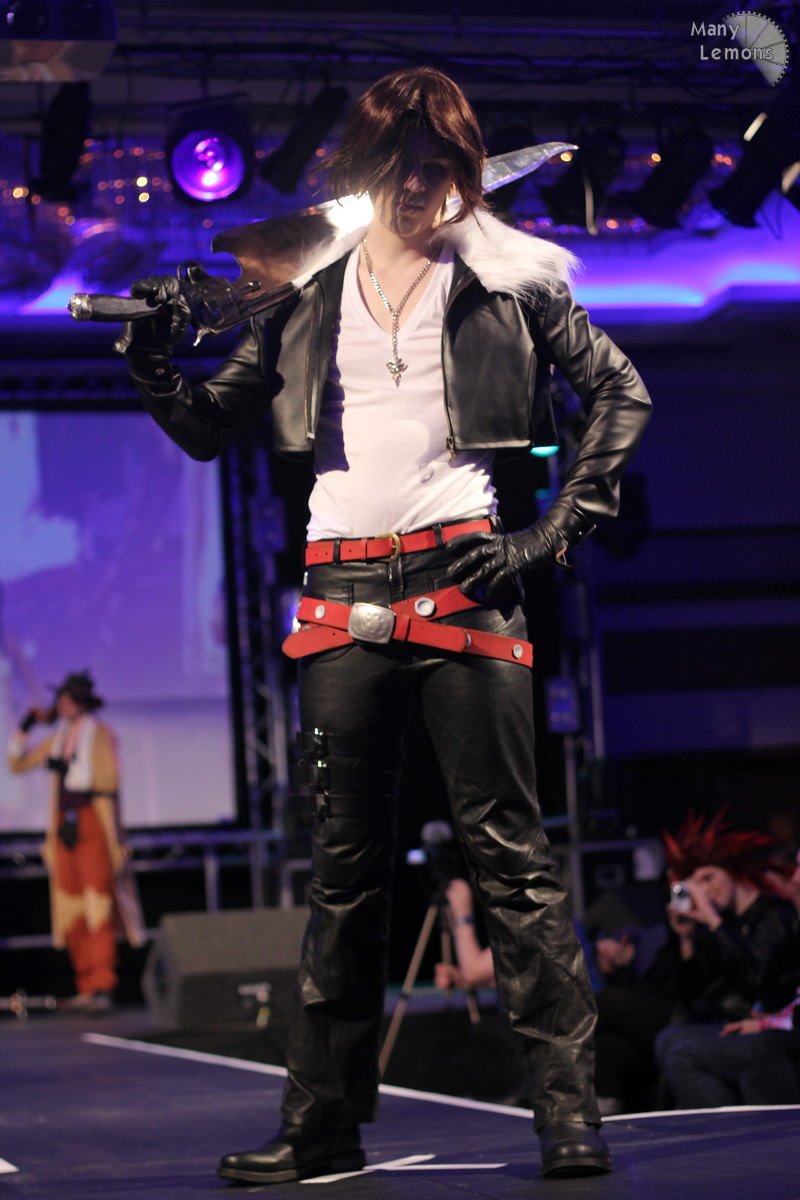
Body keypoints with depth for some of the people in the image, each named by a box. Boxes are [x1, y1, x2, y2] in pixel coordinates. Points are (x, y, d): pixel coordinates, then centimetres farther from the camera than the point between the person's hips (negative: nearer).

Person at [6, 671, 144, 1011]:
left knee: (98, 908, -12)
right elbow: (17, 763, 23)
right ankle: (86, 988, 5)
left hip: (93, 825, -6)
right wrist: (25, 727, 11)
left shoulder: (99, 734, -1)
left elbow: (108, 779, -10)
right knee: (72, 912, 2)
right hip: (65, 826, 6)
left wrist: (66, 769, -14)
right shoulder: (58, 738, 17)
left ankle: (102, 988, -15)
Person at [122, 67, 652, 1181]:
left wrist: (553, 533, -3)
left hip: (460, 577, -3)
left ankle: (569, 1109, -2)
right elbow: (209, 430, 16)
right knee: (344, 862, 6)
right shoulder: (309, 291, 14)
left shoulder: (503, 276, 6)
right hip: (344, 594, 3)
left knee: (508, 848, -5)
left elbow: (622, 392, 6)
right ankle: (324, 1122, 12)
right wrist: (153, 364, -4)